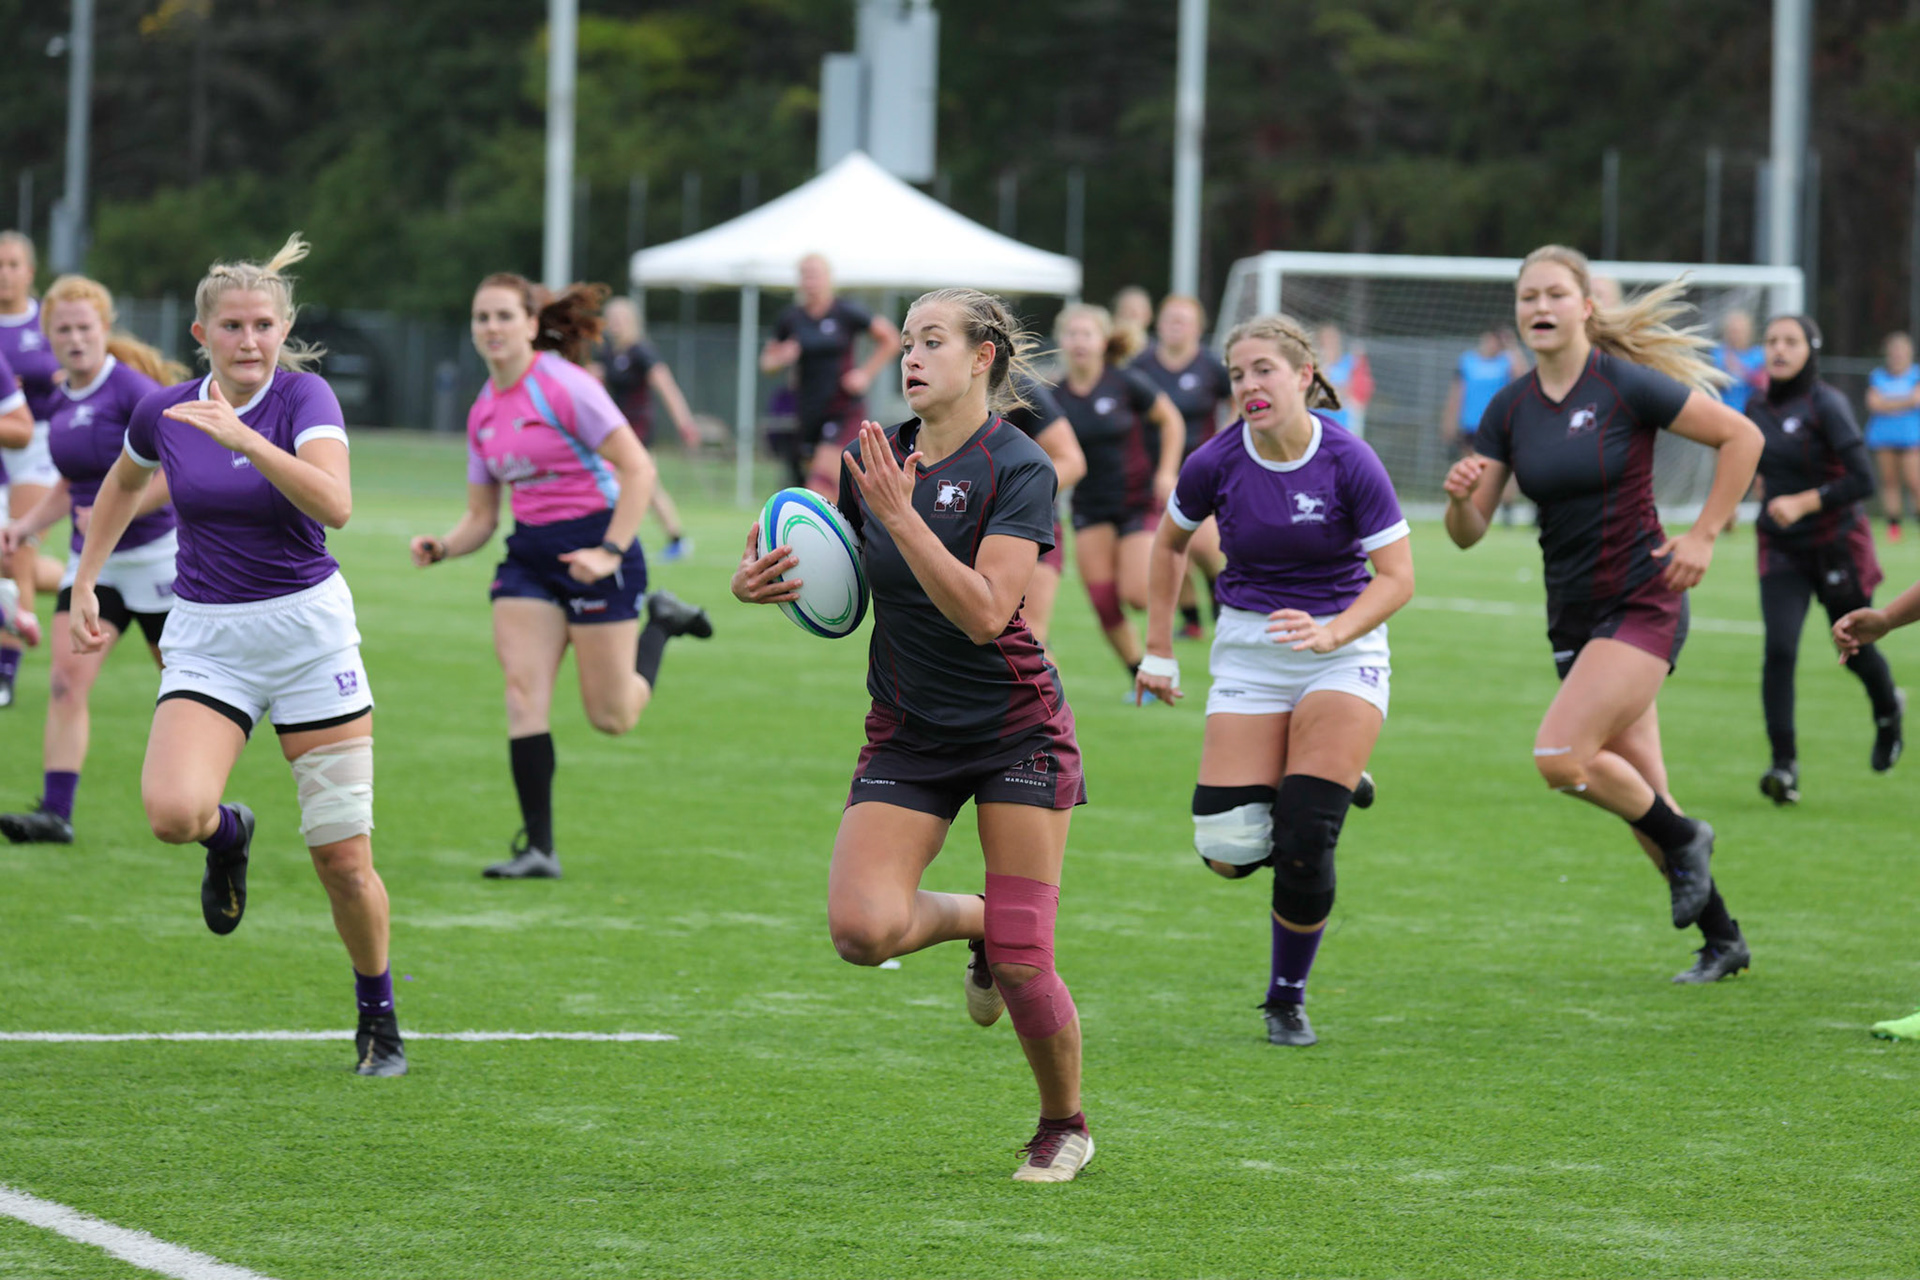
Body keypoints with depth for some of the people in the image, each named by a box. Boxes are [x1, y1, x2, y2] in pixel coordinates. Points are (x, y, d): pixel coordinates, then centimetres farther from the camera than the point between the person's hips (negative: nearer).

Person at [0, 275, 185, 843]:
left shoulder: (132, 391, -15)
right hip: (92, 563, 6)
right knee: (67, 676, -12)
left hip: (154, 555, -6)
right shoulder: (62, 401, 7)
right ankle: (55, 812, -18)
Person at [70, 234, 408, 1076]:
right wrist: (85, 582, 20)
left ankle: (378, 1018, 22)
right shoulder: (163, 413, -1)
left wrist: (243, 438, -38)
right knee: (173, 810, -25)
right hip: (206, 639, 2)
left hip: (307, 628, -2)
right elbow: (124, 484, 23)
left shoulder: (305, 398, -12)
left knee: (343, 859, -3)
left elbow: (335, 505, -30)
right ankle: (228, 833, 13)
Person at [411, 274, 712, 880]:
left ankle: (660, 623, 30)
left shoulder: (563, 385, -14)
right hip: (529, 553, 6)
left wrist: (610, 552, -23)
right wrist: (440, 548, -8)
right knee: (522, 689, -11)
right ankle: (538, 848, -8)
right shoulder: (484, 411, 8)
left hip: (594, 545, -6)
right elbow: (480, 516, 13)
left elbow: (638, 469, -16)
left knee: (612, 716, 0)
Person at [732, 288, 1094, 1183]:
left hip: (1016, 729, -4)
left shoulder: (1018, 469, -14)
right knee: (861, 929, -18)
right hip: (907, 735, 4)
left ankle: (1065, 1124, 19)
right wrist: (755, 578, -6)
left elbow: (984, 613, -25)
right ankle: (973, 920, 15)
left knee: (1021, 968, -8)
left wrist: (900, 512, -29)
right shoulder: (872, 459, 2)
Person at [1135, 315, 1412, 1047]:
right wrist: (1158, 649, 11)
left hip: (1343, 649, -3)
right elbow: (1171, 543, 12)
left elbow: (1397, 576, -13)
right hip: (1248, 651, 3)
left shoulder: (1348, 462, -15)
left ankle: (1288, 1000, 8)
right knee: (1229, 852, -9)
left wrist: (1332, 633, -29)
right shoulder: (1216, 464, -7)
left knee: (1303, 844, -15)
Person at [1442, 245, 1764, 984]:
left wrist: (1703, 537, -9)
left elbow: (1741, 437, -6)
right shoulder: (1511, 410, 4)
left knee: (1560, 756, -21)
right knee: (1636, 791, 10)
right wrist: (1461, 496, -19)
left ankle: (1681, 839, 4)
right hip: (1573, 616, 6)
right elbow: (1468, 533, 3)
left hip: (1642, 605, -6)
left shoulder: (1627, 386, -12)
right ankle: (1722, 941, 24)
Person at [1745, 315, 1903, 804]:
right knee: (1779, 650, -15)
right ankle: (1784, 764, -15)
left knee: (1854, 649, 13)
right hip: (1782, 550, 4)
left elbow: (1863, 480, -22)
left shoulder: (1826, 405, -16)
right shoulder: (1758, 407, 2)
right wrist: (1767, 491, 10)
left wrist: (1804, 502, -27)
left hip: (1837, 545, -4)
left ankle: (1888, 711, 47)